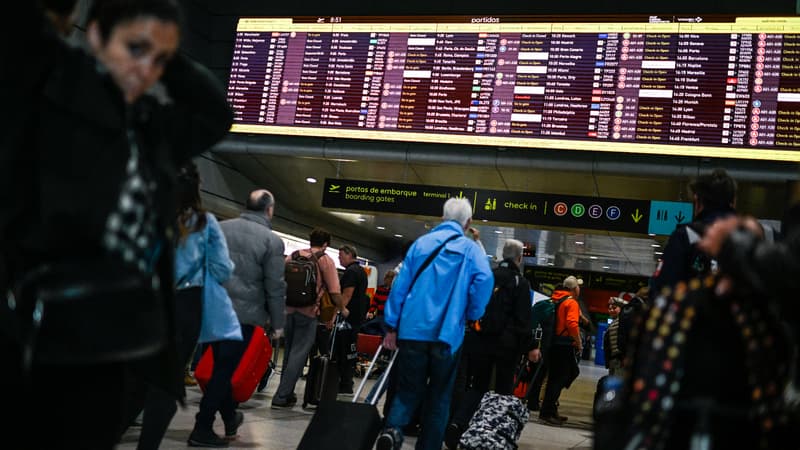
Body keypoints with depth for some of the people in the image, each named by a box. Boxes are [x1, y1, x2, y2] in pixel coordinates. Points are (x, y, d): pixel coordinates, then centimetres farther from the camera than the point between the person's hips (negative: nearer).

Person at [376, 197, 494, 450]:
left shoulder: (421, 243, 9)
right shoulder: (470, 249, 2)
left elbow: (401, 284, 5)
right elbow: (485, 280, -16)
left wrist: (391, 327, 8)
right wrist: (472, 315, -1)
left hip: (413, 330, 2)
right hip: (448, 333, -2)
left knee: (408, 389, 9)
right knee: (439, 396, 12)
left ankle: (393, 429, -16)